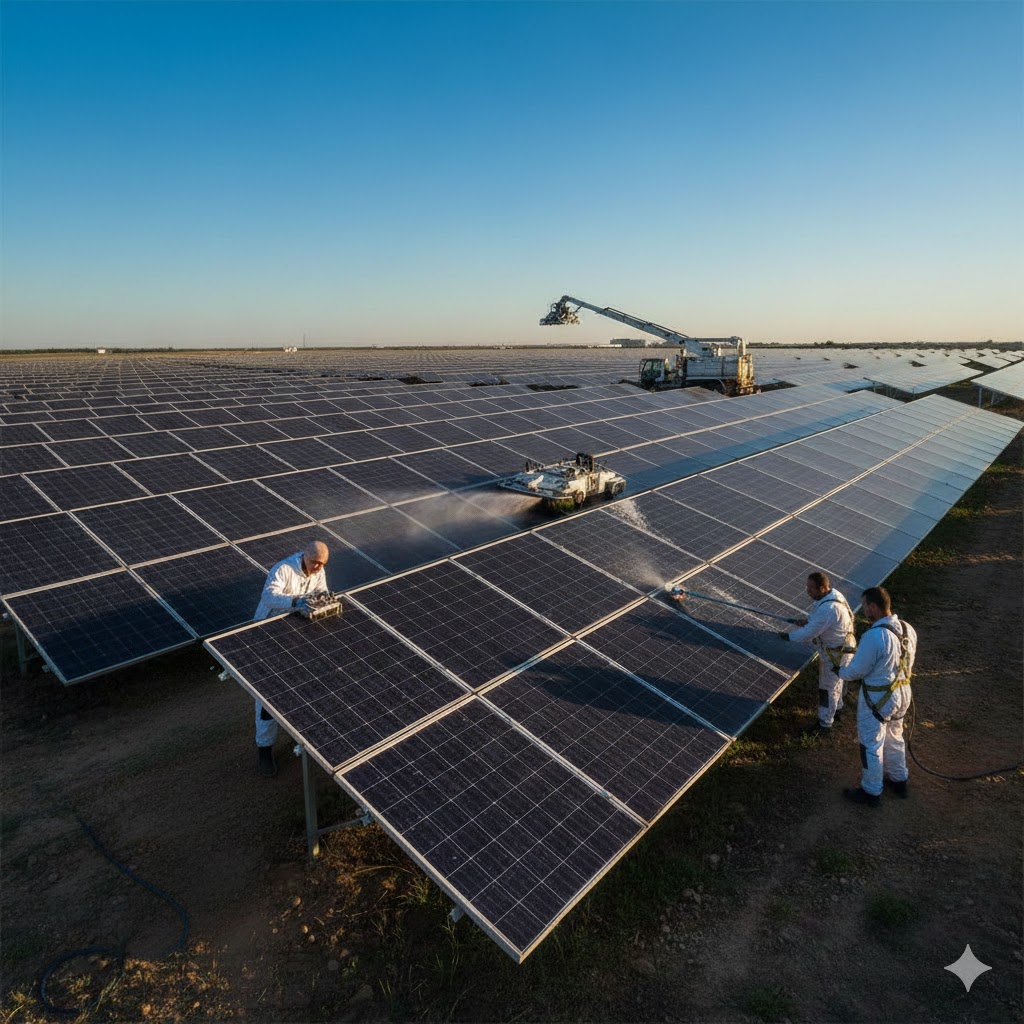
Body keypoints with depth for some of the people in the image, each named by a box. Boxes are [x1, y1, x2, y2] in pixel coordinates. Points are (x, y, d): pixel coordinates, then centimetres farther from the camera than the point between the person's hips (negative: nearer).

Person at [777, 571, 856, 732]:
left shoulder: (829, 609, -38)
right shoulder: (832, 593, -7)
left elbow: (809, 633, -32)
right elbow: (819, 617, 12)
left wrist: (788, 636, -18)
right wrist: (807, 620, -5)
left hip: (836, 654, -9)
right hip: (835, 647, 9)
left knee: (827, 688, 8)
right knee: (834, 681, 30)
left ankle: (824, 725, 25)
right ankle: (837, 708, 53)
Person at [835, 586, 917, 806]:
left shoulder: (874, 636, -32)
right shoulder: (908, 630, -7)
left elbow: (857, 670, -22)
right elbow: (908, 664, 7)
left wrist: (840, 672, -1)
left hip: (877, 699, -8)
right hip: (901, 694, 8)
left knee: (871, 745, 11)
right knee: (894, 738, 28)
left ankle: (871, 792, 26)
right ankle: (898, 780, 46)